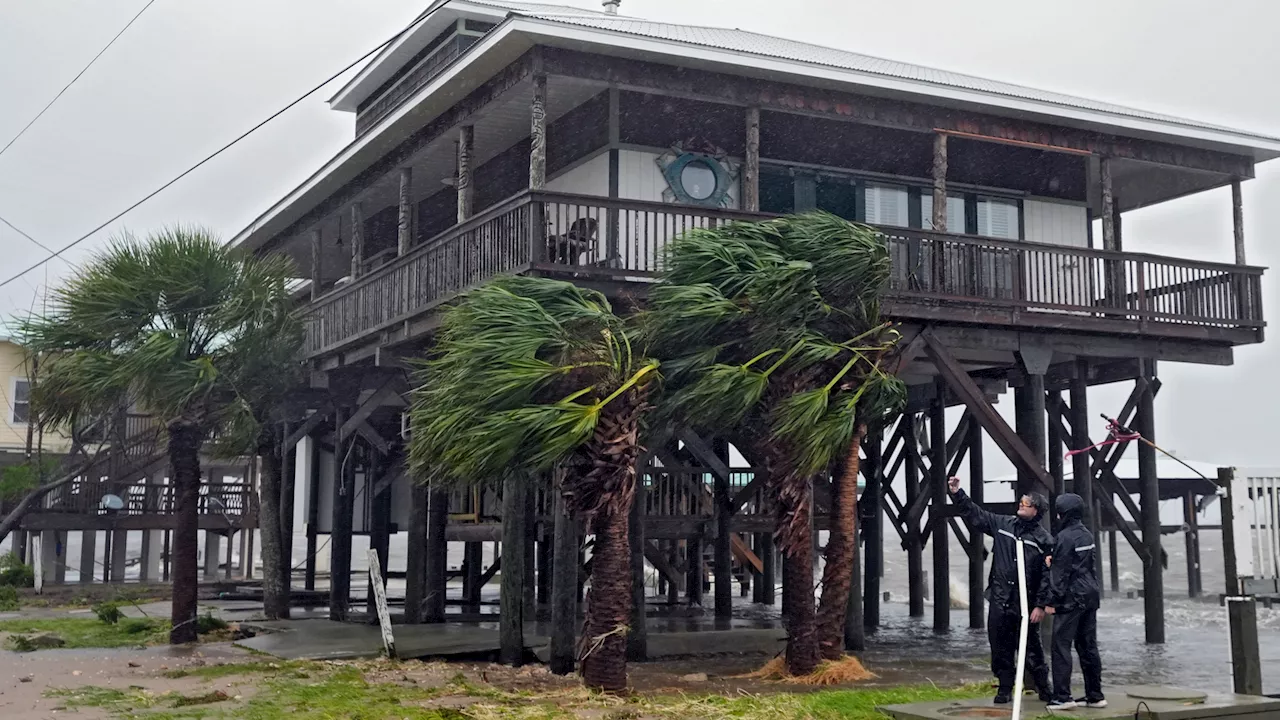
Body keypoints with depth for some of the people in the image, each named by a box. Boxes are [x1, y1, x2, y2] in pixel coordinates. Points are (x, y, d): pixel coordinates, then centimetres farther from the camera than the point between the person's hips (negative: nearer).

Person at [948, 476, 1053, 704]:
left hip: (1026, 603, -3)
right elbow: (974, 515, 12)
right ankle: (1005, 688, 19)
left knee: (1031, 648, 3)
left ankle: (1044, 689, 19)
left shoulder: (1044, 540, -4)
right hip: (999, 600, 3)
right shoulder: (1003, 524, 7)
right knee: (1001, 647, 7)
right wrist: (957, 494, 2)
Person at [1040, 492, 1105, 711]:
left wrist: (1051, 601, -11)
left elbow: (1060, 572, -15)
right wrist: (1054, 560, 9)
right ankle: (1095, 695, 15)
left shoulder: (1065, 537, -13)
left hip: (1071, 597, -9)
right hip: (1090, 595, 9)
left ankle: (1062, 697, -8)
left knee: (1061, 645, -6)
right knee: (1088, 646, 12)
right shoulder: (1087, 535, 13)